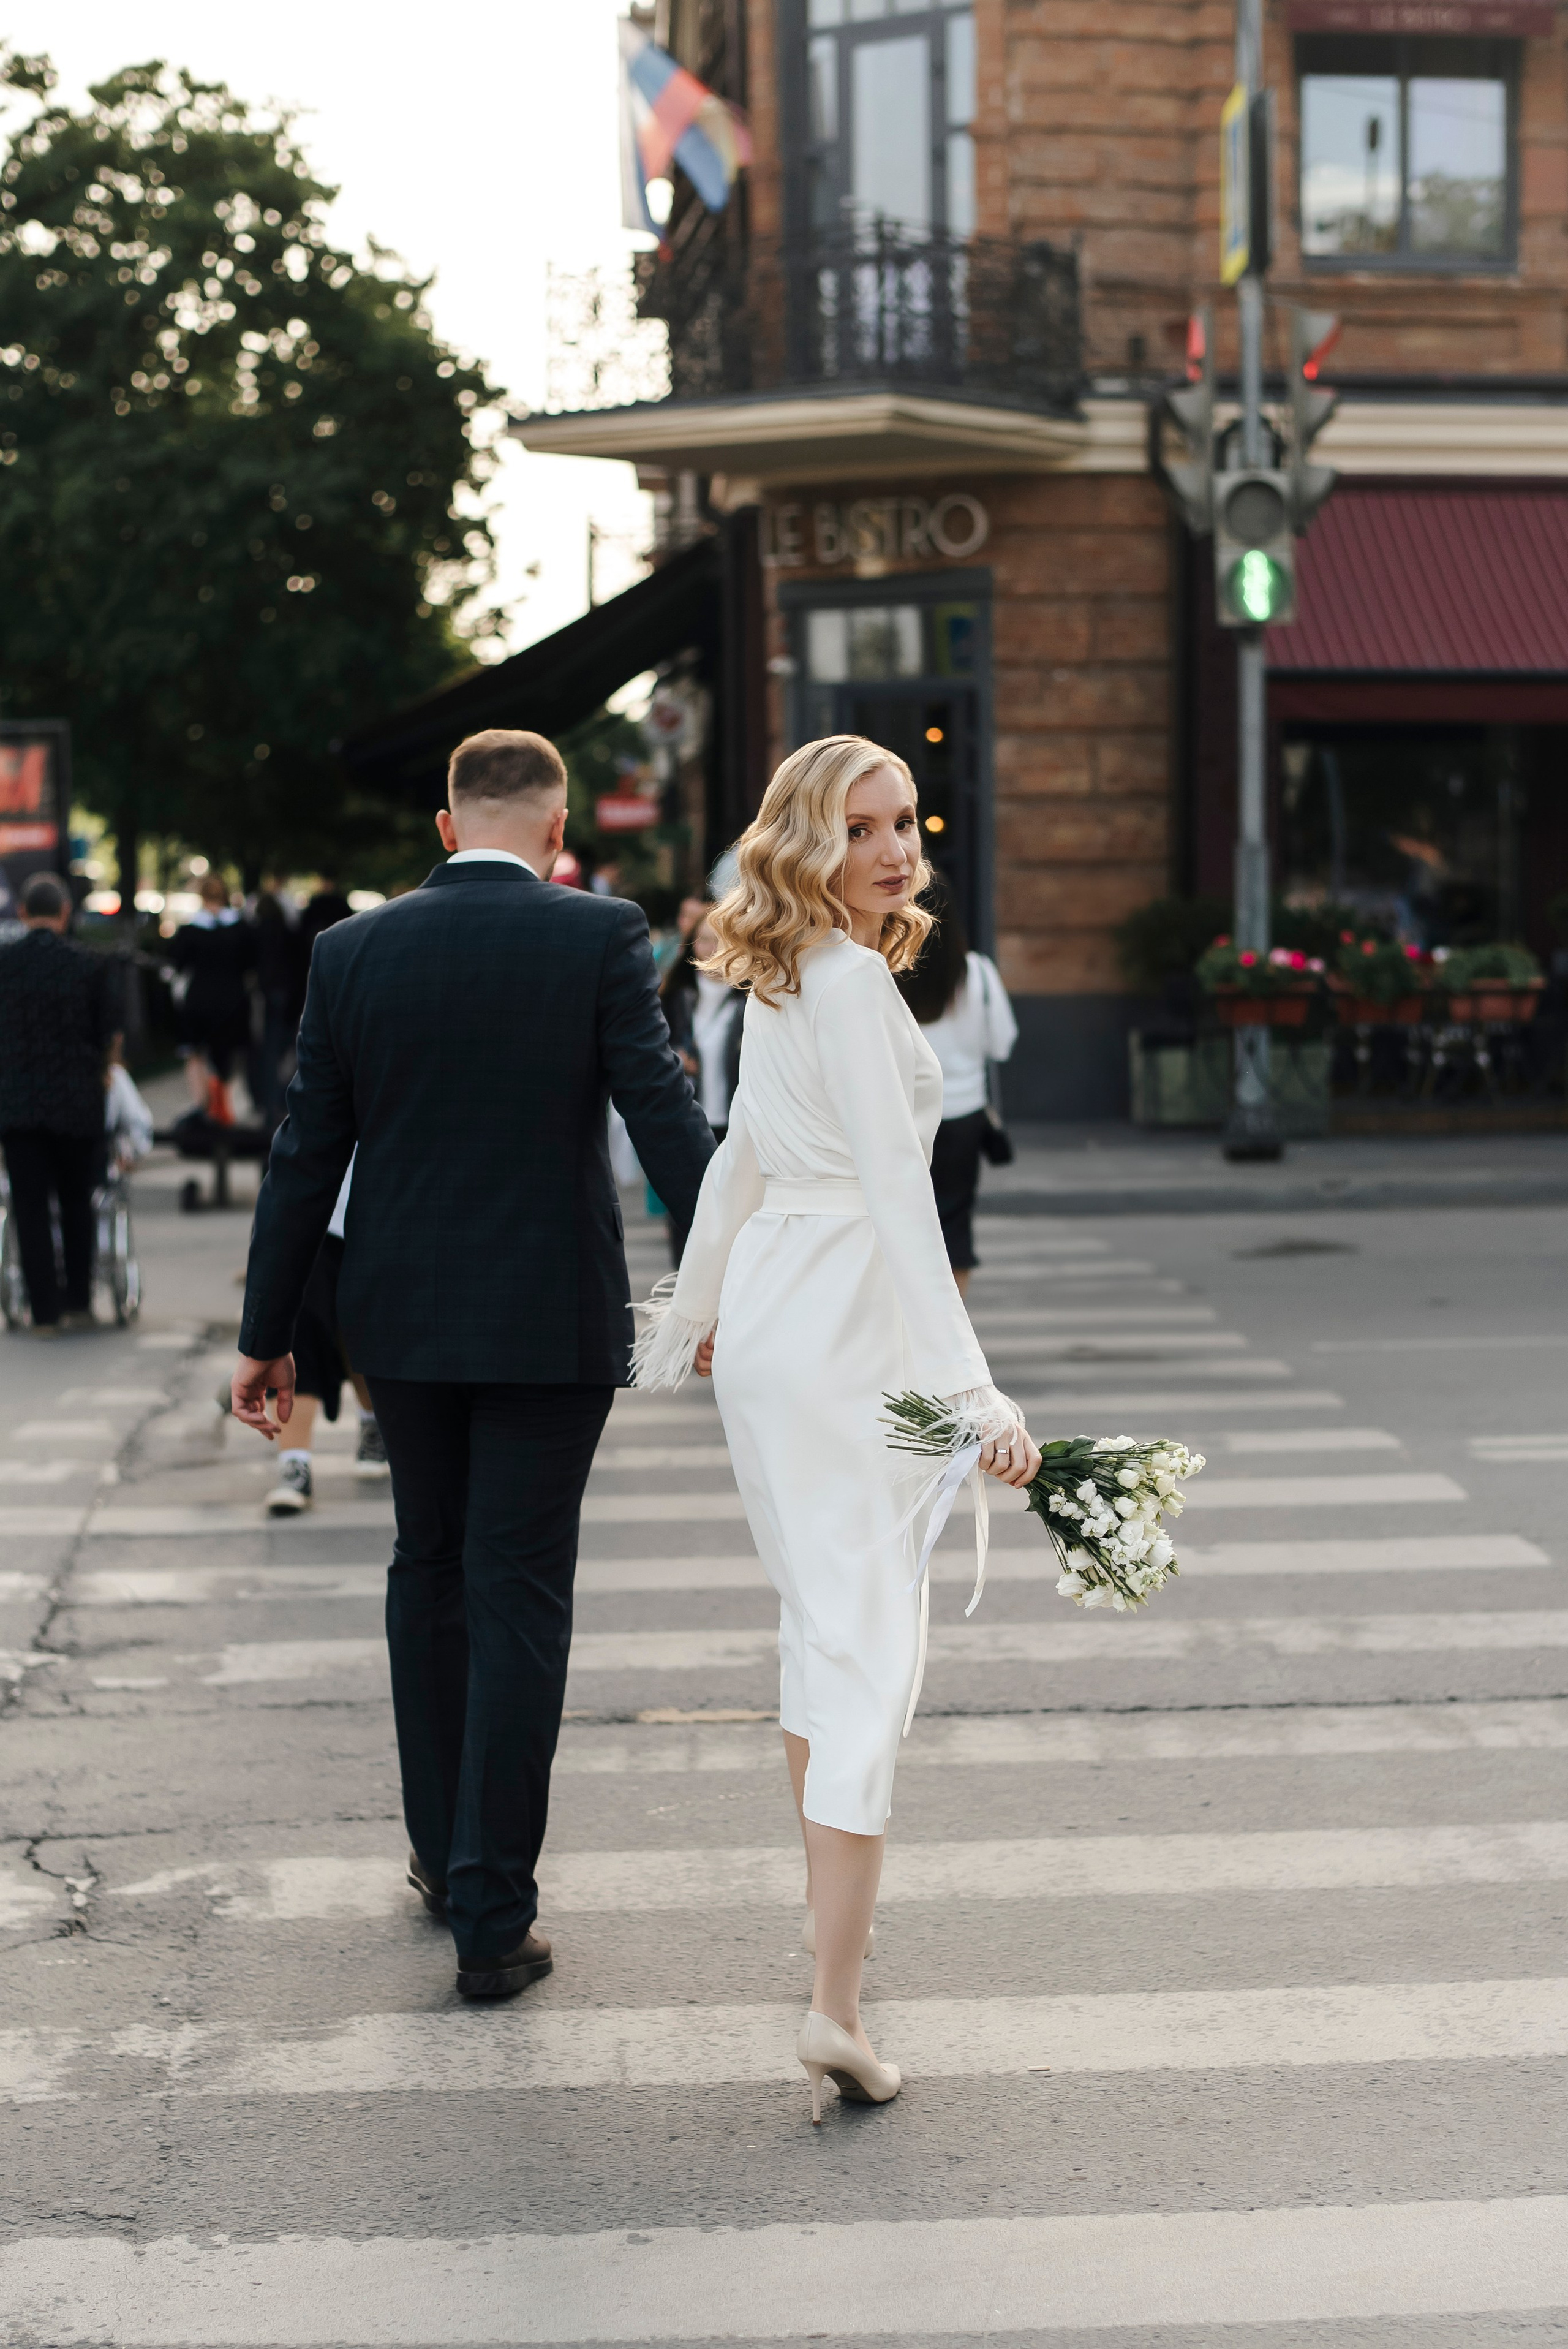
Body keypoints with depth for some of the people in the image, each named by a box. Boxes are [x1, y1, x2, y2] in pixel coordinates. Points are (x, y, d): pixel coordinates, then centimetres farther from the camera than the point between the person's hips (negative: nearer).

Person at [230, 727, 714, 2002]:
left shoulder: (354, 950, 0)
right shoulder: (599, 938, -8)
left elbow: (307, 1155, 2)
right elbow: (667, 1112, -14)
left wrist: (268, 1335, 8)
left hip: (403, 1319, 3)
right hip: (550, 1321, -3)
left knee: (429, 1567, 21)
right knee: (521, 1598, 2)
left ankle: (442, 1850, 32)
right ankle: (493, 1915, 2)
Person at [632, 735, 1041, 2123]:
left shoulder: (786, 982, 13)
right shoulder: (851, 979, -16)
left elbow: (741, 1159, 24)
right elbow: (897, 1192, -24)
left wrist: (694, 1311, 36)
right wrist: (973, 1392, -27)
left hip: (767, 1317, 10)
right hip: (839, 1329, -10)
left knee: (826, 1617, 20)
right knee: (870, 1642, -11)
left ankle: (838, 1913, 35)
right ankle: (836, 2006, -17)